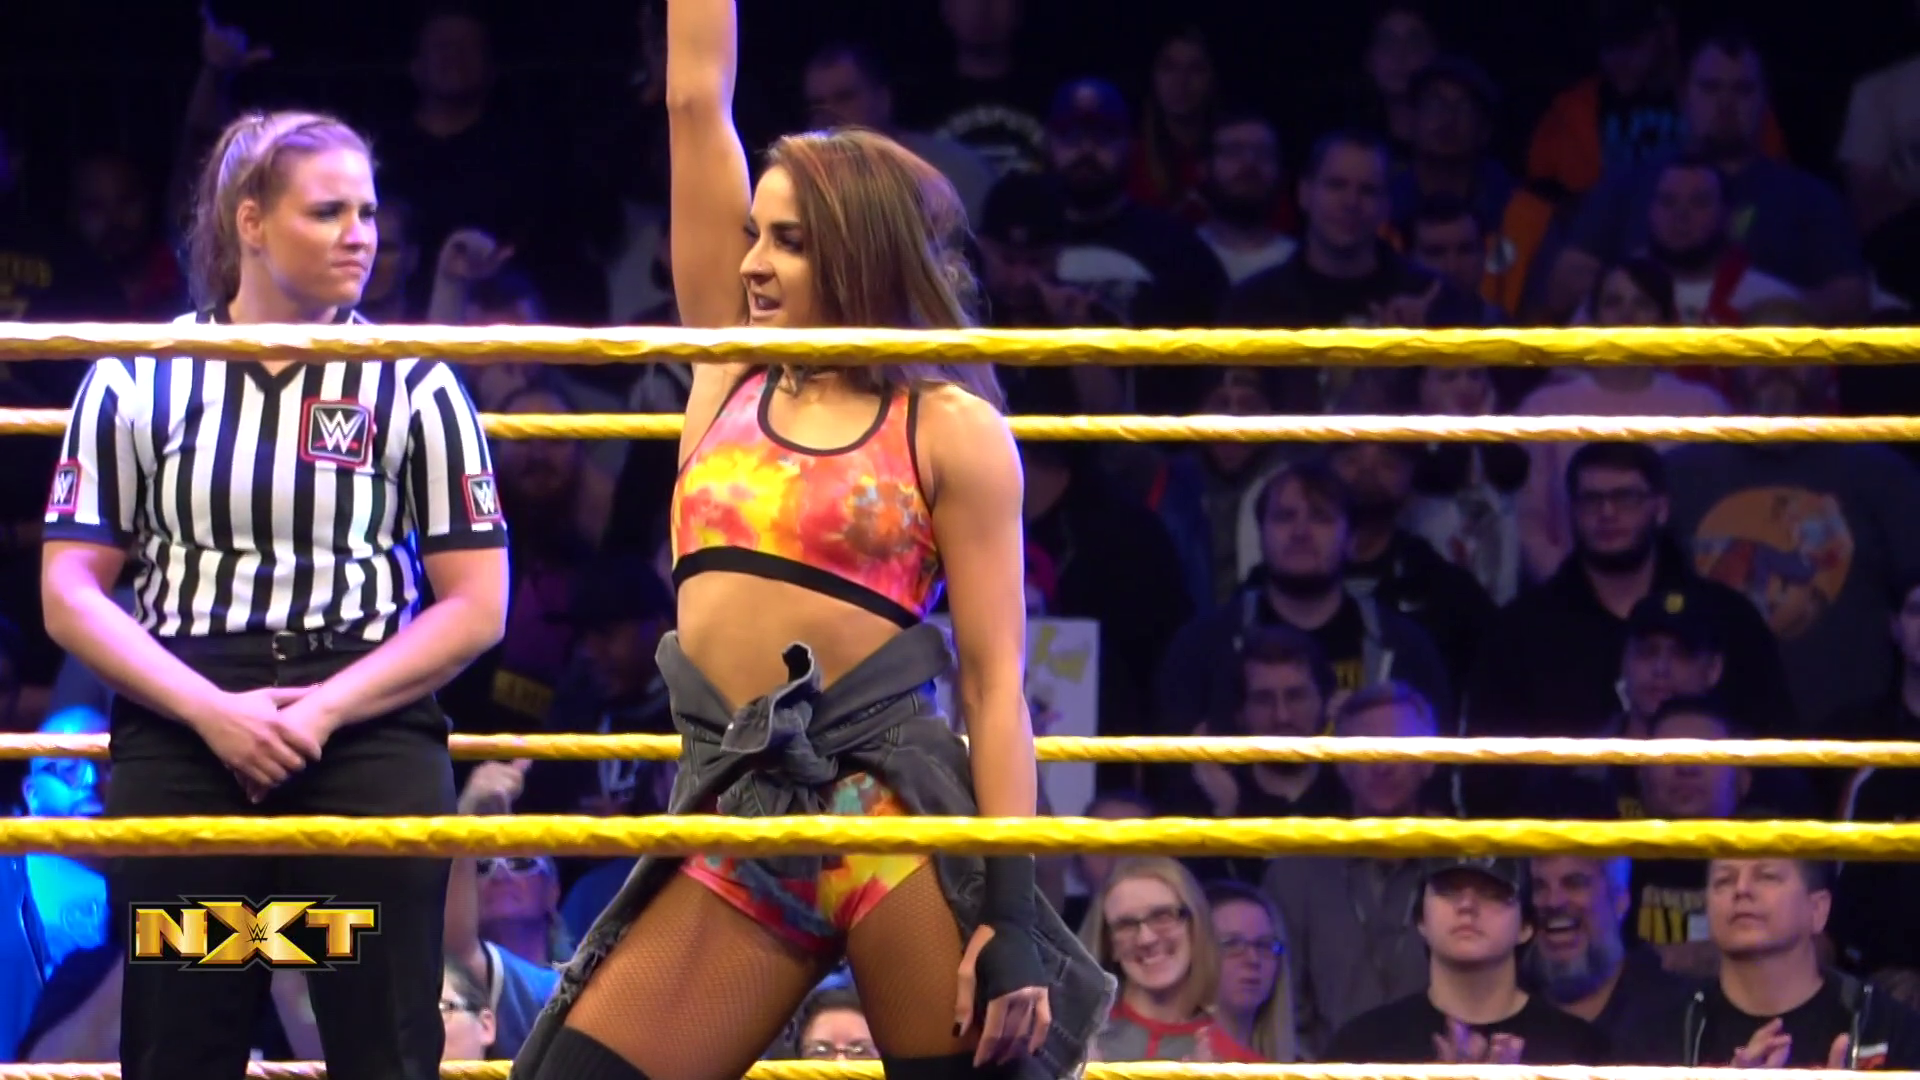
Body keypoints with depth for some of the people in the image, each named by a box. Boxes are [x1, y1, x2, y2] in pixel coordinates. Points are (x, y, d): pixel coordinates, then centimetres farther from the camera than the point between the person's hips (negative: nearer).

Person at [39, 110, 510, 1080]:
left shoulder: (414, 385, 7)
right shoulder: (137, 381, 7)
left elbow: (476, 605, 3)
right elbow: (70, 592, 2)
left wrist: (326, 709, -11)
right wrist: (210, 710, -12)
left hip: (370, 746, 0)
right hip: (179, 740, 0)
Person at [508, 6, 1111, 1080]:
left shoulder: (948, 430, 2)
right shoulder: (731, 377, 15)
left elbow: (998, 681, -3)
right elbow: (696, 101, 14)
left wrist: (1013, 915, -12)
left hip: (897, 818, -5)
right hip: (736, 830, 5)